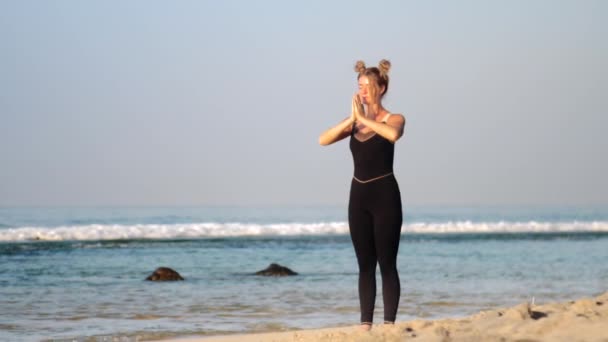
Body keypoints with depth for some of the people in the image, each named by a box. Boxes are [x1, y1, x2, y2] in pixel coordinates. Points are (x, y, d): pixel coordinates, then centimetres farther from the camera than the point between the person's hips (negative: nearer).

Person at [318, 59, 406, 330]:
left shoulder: (393, 119, -2)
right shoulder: (354, 122, 11)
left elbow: (394, 134, -28)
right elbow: (323, 140, -4)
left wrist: (364, 117, -20)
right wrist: (352, 118, -14)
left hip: (384, 195, -5)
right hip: (358, 195, 5)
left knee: (387, 264, -5)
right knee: (365, 265, 6)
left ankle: (389, 324, -5)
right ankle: (365, 325, 8)